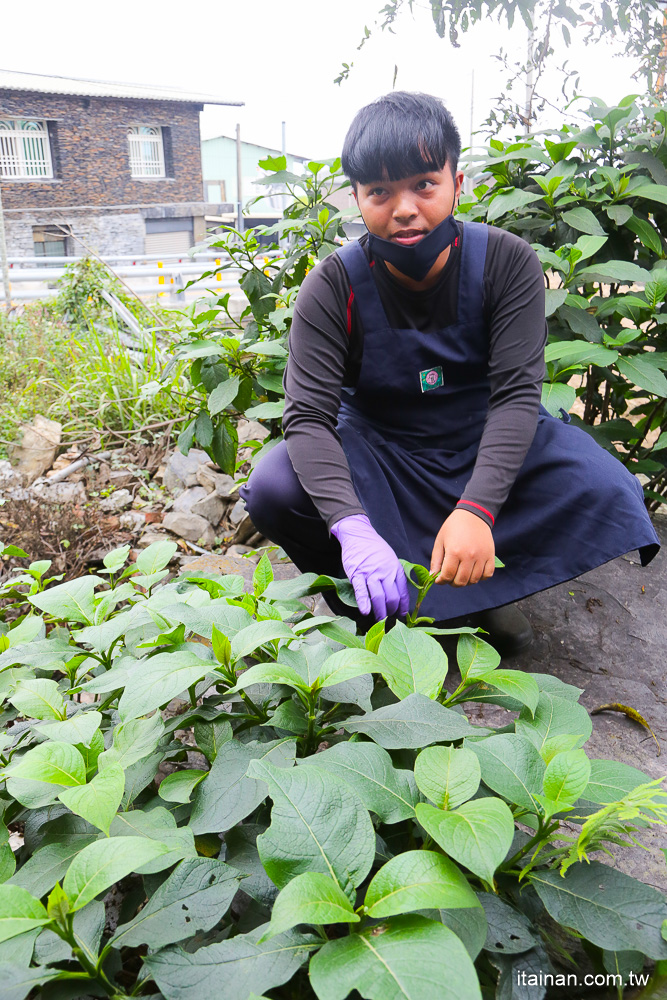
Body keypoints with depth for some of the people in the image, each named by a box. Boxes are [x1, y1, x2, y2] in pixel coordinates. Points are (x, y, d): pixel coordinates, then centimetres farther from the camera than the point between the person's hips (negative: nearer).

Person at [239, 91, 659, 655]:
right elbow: (308, 414, -25)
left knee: (607, 491, -24)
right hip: (378, 450, 0)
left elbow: (517, 393, -22)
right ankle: (376, 598, -5)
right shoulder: (333, 289, -17)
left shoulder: (508, 264, -15)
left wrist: (475, 510, -39)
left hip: (485, 442, 1)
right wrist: (352, 527, -43)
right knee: (273, 490, -27)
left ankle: (481, 589, -2)